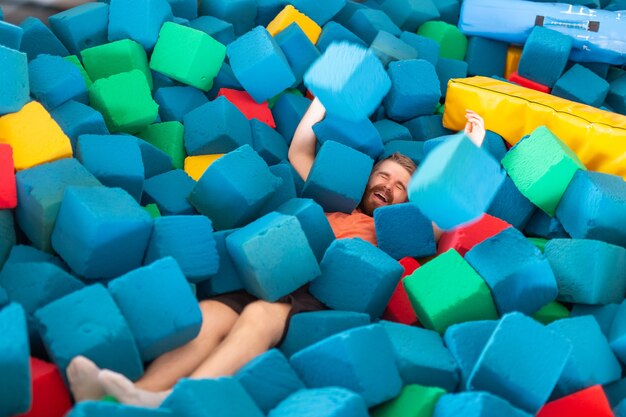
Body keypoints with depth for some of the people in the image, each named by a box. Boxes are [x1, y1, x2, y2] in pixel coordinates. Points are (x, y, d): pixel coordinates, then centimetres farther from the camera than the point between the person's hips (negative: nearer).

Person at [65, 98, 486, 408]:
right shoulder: (332, 207, 36)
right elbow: (299, 153, 38)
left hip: (321, 297, -4)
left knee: (258, 317, -37)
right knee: (206, 315, -28)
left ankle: (170, 401, -57)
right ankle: (132, 398, -50)